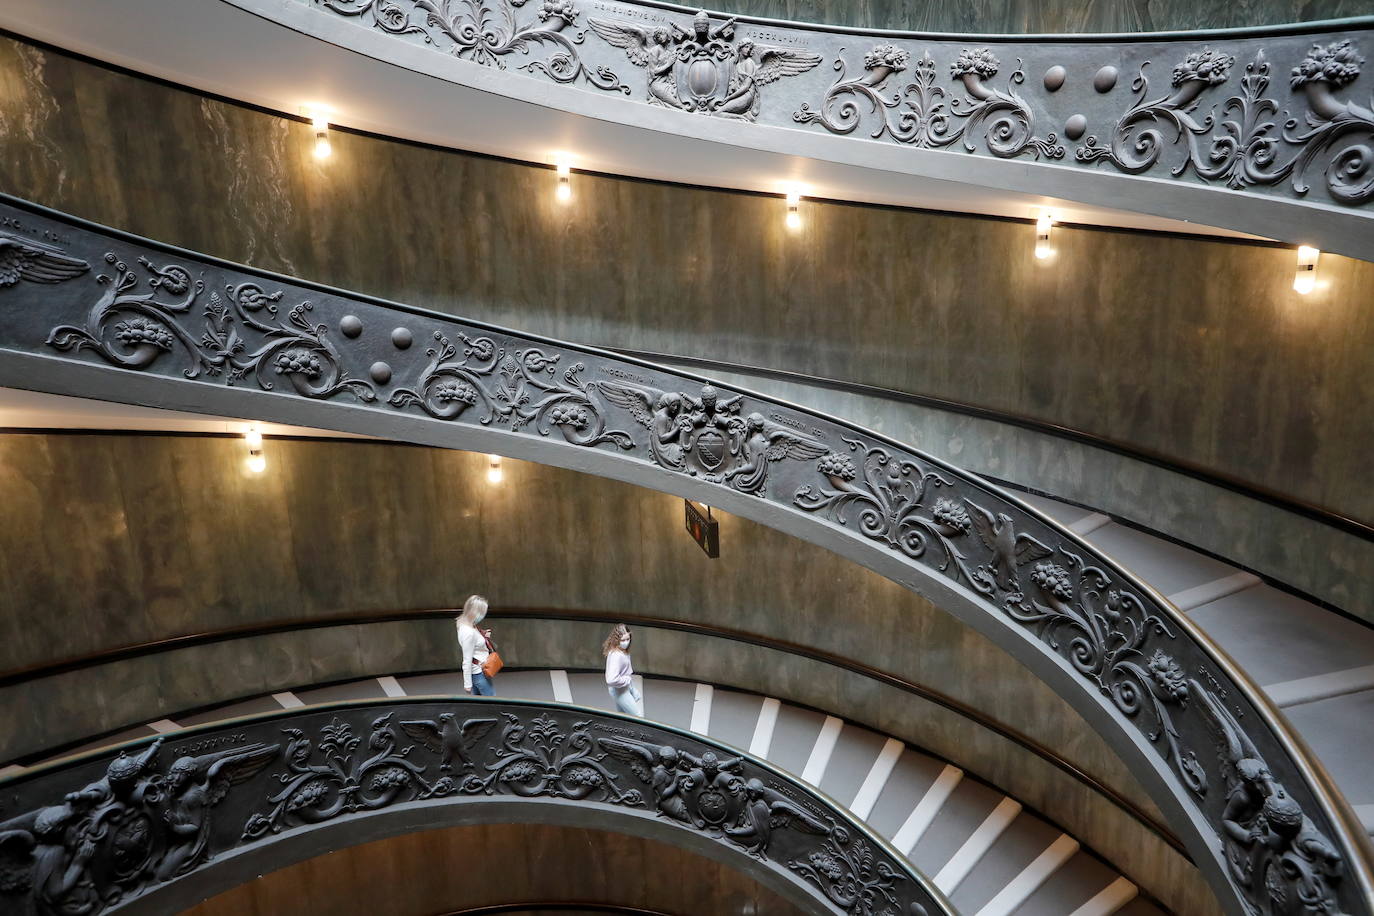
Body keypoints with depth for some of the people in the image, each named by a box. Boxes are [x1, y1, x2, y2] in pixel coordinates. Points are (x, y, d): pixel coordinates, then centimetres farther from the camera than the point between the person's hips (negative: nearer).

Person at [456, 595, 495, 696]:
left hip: (478, 671, 9)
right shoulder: (468, 632, -27)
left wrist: (484, 636, 1)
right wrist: (467, 684, -18)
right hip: (478, 672, -9)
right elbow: (467, 661, -23)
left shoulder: (467, 626, 0)